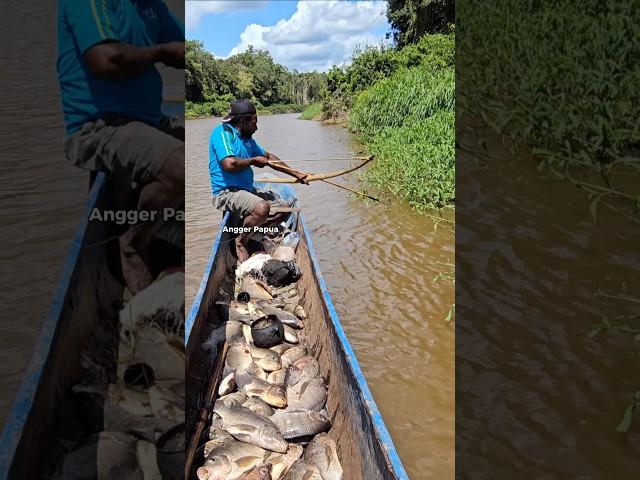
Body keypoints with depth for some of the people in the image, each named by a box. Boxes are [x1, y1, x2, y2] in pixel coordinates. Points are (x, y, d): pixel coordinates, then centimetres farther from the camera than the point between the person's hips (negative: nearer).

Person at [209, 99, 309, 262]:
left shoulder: (246, 137, 15)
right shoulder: (223, 132, -12)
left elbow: (268, 157, 24)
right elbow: (229, 164, -27)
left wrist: (296, 174, 23)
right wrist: (253, 160, -9)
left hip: (247, 190, 10)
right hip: (226, 192, -10)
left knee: (283, 208, 7)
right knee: (262, 208, -34)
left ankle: (247, 231, 3)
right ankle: (240, 242, -9)